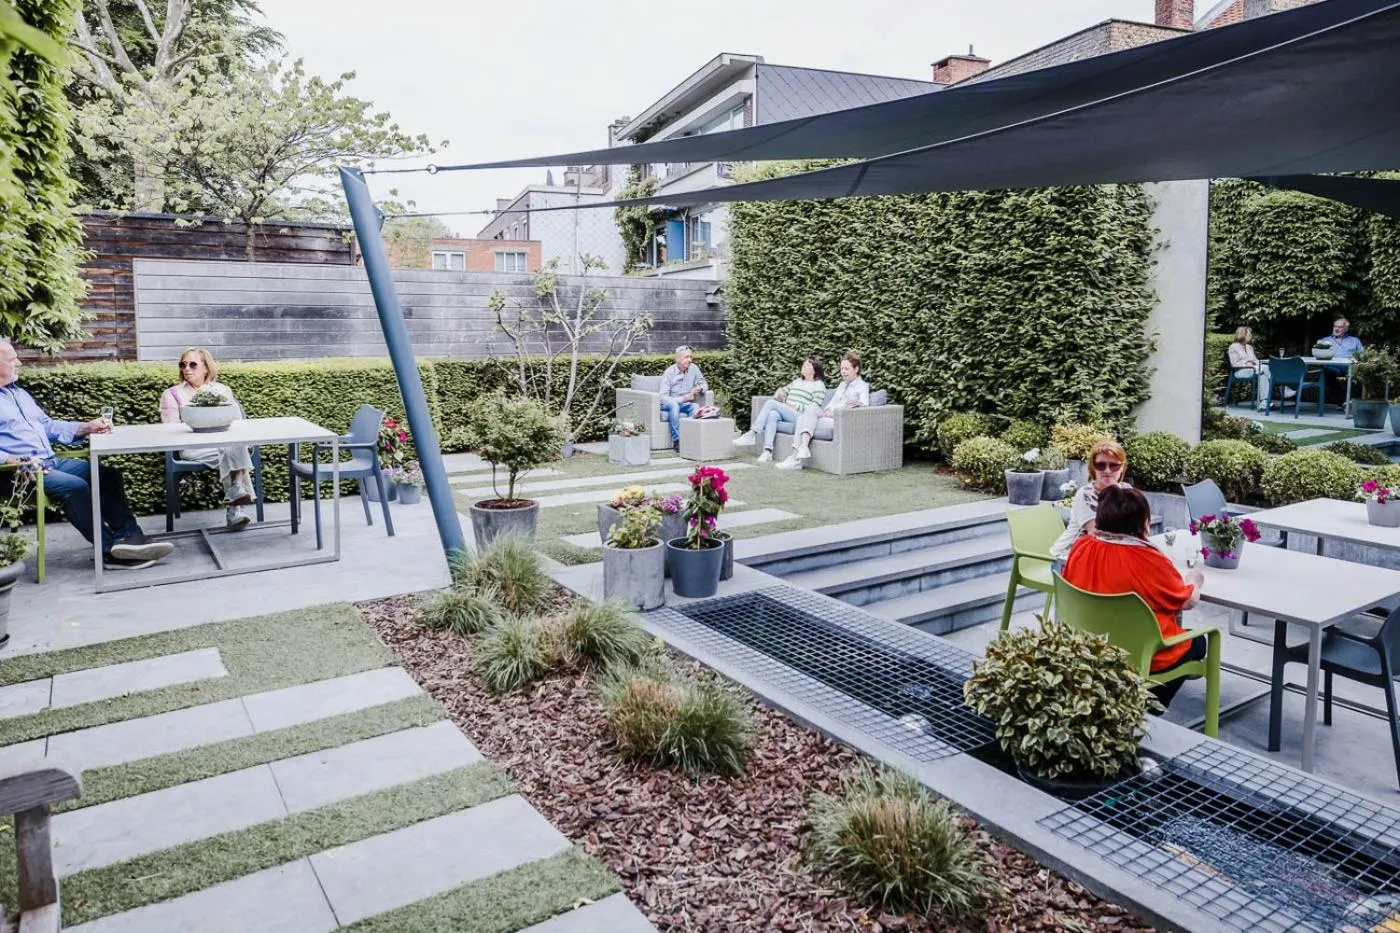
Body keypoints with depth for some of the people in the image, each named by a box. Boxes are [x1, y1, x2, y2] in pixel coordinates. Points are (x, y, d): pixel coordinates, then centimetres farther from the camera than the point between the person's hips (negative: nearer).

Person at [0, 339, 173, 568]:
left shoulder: (20, 394, 23)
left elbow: (49, 426, 25)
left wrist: (86, 427, 11)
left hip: (51, 462, 9)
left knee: (108, 475, -5)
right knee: (75, 486, -30)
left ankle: (127, 536, -15)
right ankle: (110, 550, -23)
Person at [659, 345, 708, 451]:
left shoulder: (694, 368, -1)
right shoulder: (669, 372, -14)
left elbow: (704, 385, 11)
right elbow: (663, 397, -19)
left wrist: (699, 388, -15)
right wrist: (682, 399, -31)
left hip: (685, 404, 4)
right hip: (668, 404, -3)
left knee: (695, 406, -28)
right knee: (674, 404, -37)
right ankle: (676, 440, -37)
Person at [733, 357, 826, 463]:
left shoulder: (819, 385, 6)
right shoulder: (797, 381, 29)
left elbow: (814, 408, -6)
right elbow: (783, 390, 30)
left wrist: (795, 406, -13)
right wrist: (779, 394, 5)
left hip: (799, 415, -6)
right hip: (784, 413, 6)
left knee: (771, 403, -24)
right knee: (772, 414, -30)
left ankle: (751, 435, -27)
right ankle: (768, 450, -41)